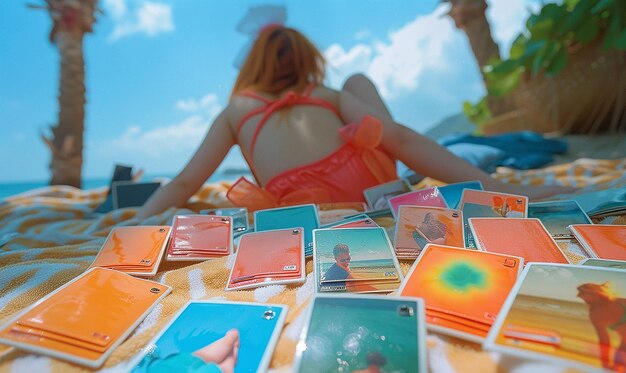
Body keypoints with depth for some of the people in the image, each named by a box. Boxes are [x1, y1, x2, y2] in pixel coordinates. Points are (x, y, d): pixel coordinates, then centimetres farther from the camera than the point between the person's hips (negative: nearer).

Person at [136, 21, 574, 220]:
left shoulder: (235, 111, 23)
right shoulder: (330, 96, 20)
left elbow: (184, 183, 16)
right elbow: (401, 138, 6)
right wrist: (506, 189, 5)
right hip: (371, 184, 2)